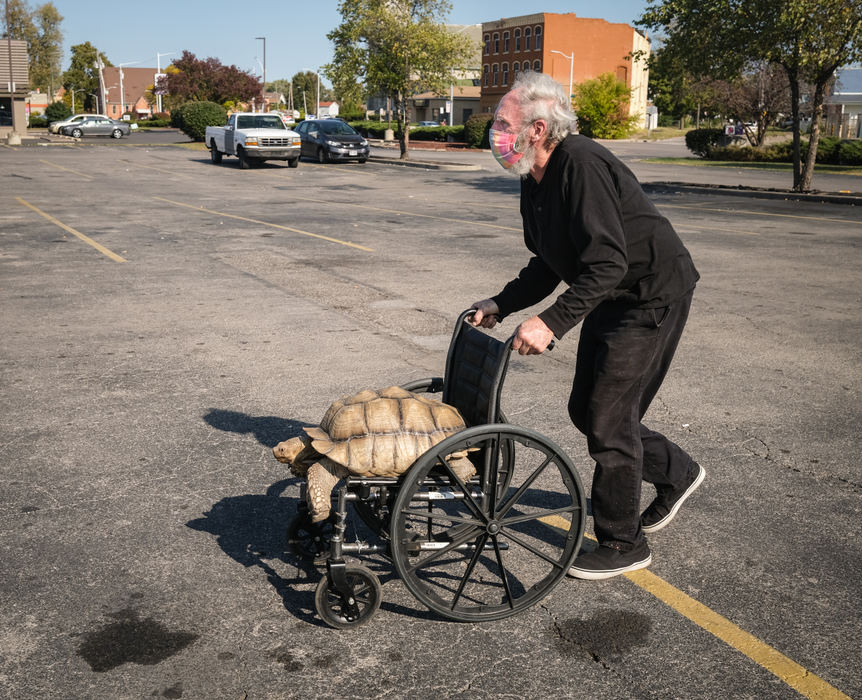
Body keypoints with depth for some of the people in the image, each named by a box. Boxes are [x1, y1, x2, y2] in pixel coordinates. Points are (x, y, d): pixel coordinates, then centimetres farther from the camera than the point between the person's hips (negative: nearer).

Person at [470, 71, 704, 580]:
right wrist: (501, 305, 3)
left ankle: (623, 546, 11)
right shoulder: (535, 183, 6)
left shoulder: (582, 165, -25)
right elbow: (549, 266, 13)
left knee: (609, 417, -6)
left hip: (655, 293, -10)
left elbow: (607, 263, -31)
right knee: (587, 408, 14)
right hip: (612, 298, 10)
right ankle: (676, 473, 36)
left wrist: (552, 322, -34)